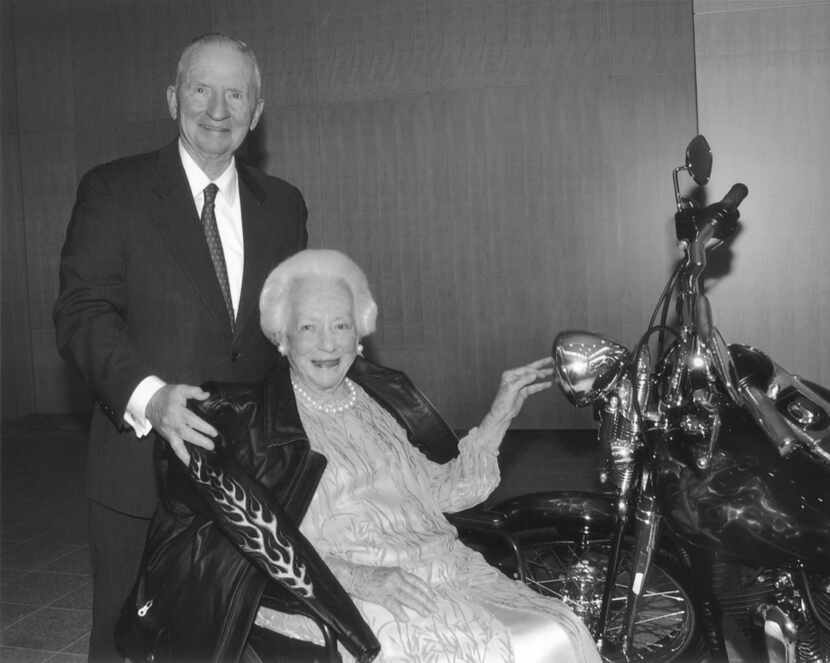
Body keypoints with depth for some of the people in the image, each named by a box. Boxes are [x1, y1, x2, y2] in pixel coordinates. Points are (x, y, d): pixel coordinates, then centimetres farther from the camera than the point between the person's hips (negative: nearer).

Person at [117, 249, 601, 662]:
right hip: (353, 583, -5)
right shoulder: (253, 418, 1)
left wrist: (502, 412, 18)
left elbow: (443, 489, 21)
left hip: (443, 565, 6)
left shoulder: (385, 395, 16)